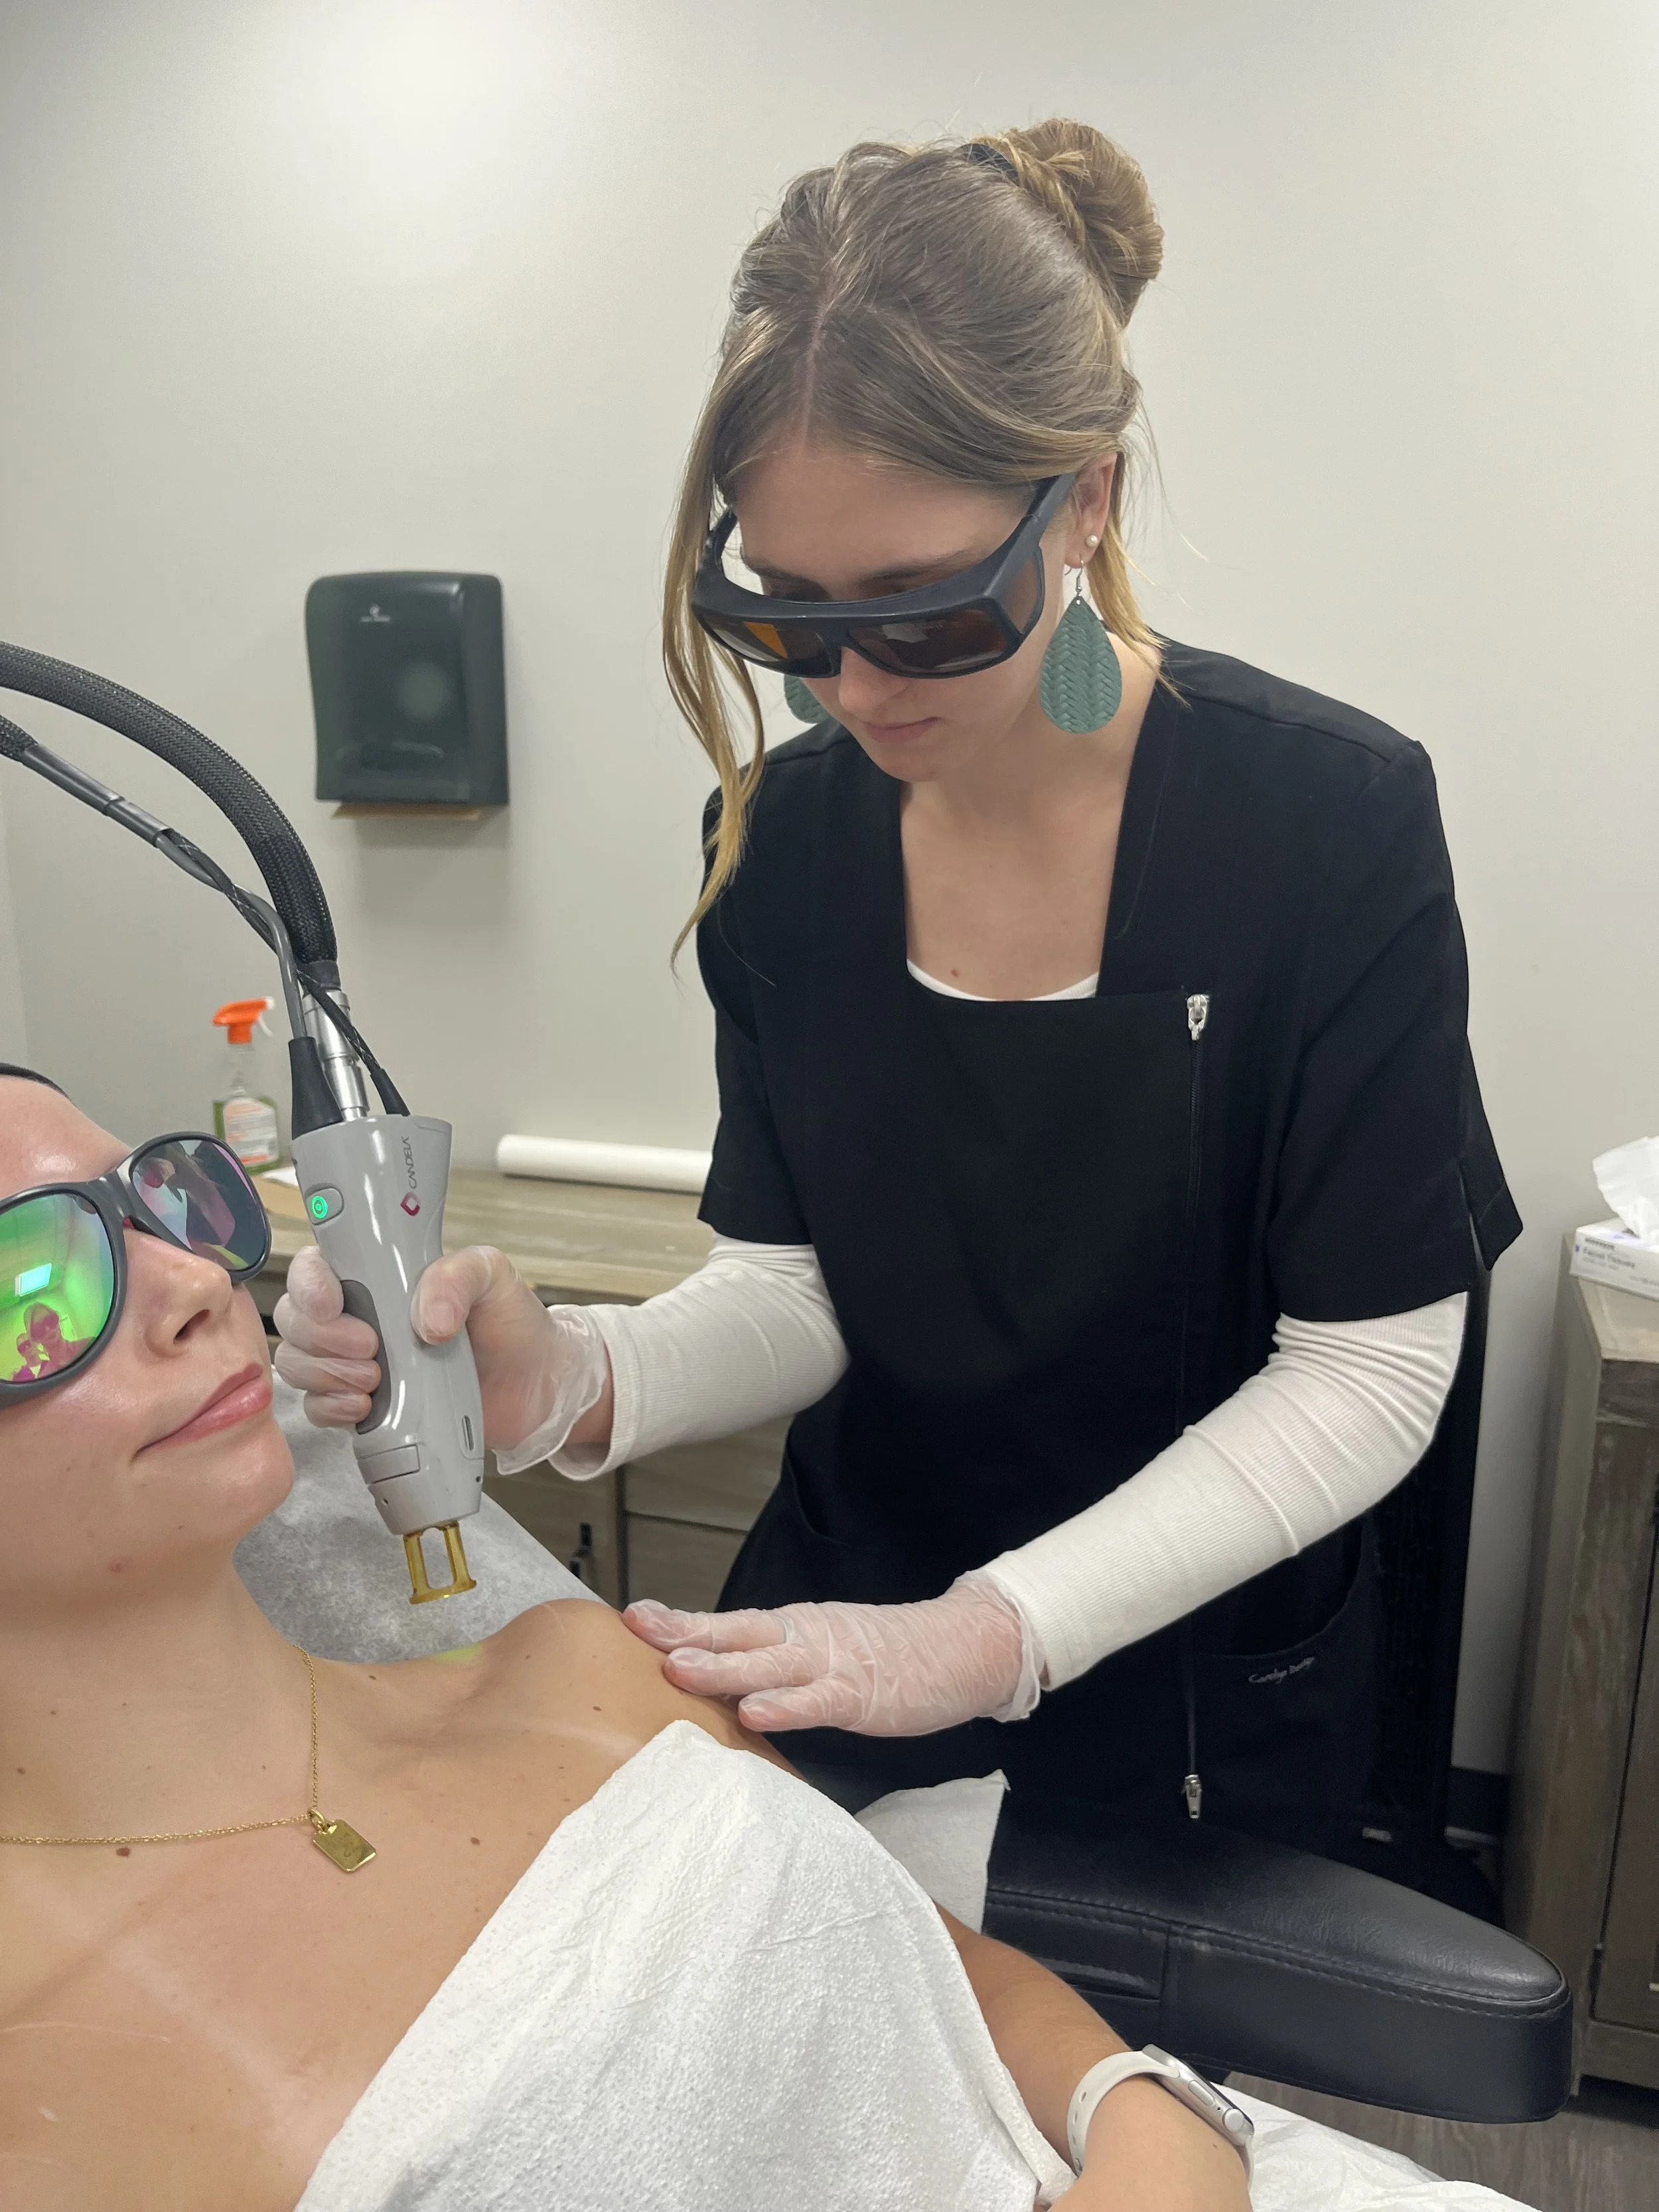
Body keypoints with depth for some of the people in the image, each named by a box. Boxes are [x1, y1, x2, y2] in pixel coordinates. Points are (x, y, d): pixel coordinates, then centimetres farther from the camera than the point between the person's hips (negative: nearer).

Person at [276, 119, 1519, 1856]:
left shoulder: (1330, 818, -21)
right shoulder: (782, 835, -10)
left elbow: (1369, 1372, -19)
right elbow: (797, 1292, -7)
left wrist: (988, 1635, -28)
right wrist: (571, 1381, -28)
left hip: (1204, 1697, -2)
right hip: (846, 1619, 3)